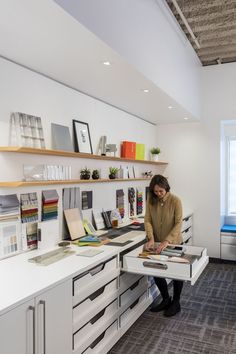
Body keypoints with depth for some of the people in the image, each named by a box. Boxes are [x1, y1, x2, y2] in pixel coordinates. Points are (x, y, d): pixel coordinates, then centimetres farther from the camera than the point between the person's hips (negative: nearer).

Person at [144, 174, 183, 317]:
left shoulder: (175, 200, -19)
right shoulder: (151, 200, -8)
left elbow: (178, 224, -22)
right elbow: (148, 220, -9)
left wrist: (167, 241, -32)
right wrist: (151, 238, -24)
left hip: (174, 243, -4)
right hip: (158, 243, 4)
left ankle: (176, 303, 30)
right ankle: (166, 299, 32)